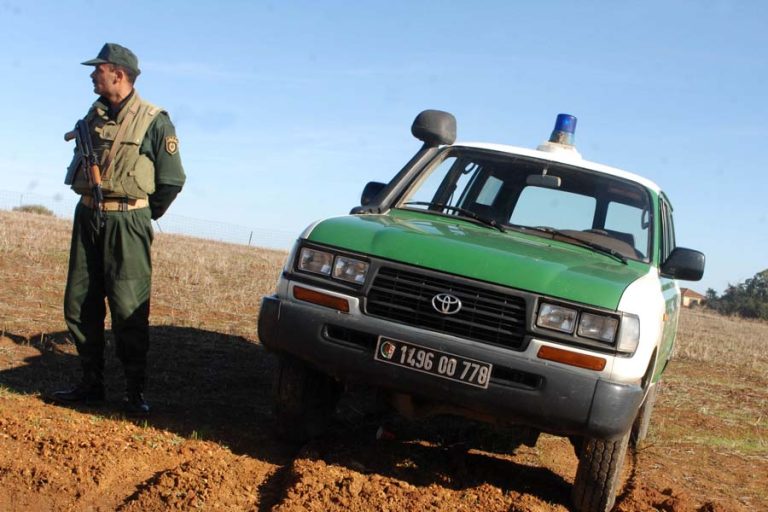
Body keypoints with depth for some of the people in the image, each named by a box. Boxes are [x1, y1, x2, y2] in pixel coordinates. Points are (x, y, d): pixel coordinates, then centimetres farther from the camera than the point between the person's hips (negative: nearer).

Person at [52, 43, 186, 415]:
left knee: (129, 309, -6)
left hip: (127, 221, -6)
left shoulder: (154, 121, -6)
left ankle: (135, 392, 3)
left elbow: (172, 180, -4)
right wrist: (92, 203, 15)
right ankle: (91, 384, 17)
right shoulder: (93, 116, 12)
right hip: (87, 217, 6)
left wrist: (143, 216, 3)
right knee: (79, 305, 7)